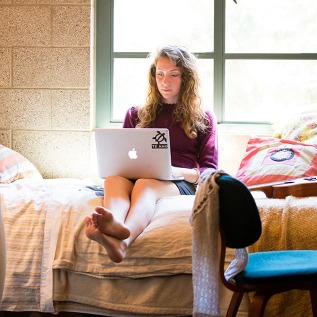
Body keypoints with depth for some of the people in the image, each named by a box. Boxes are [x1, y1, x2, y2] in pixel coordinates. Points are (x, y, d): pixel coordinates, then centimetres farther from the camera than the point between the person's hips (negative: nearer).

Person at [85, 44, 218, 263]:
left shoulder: (204, 118, 18)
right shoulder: (136, 115, 27)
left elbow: (210, 171, 10)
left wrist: (178, 171, -12)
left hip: (182, 184, -3)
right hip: (136, 177, 3)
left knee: (145, 184, -40)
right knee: (114, 178, -36)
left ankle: (122, 240, -73)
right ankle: (116, 227, -70)